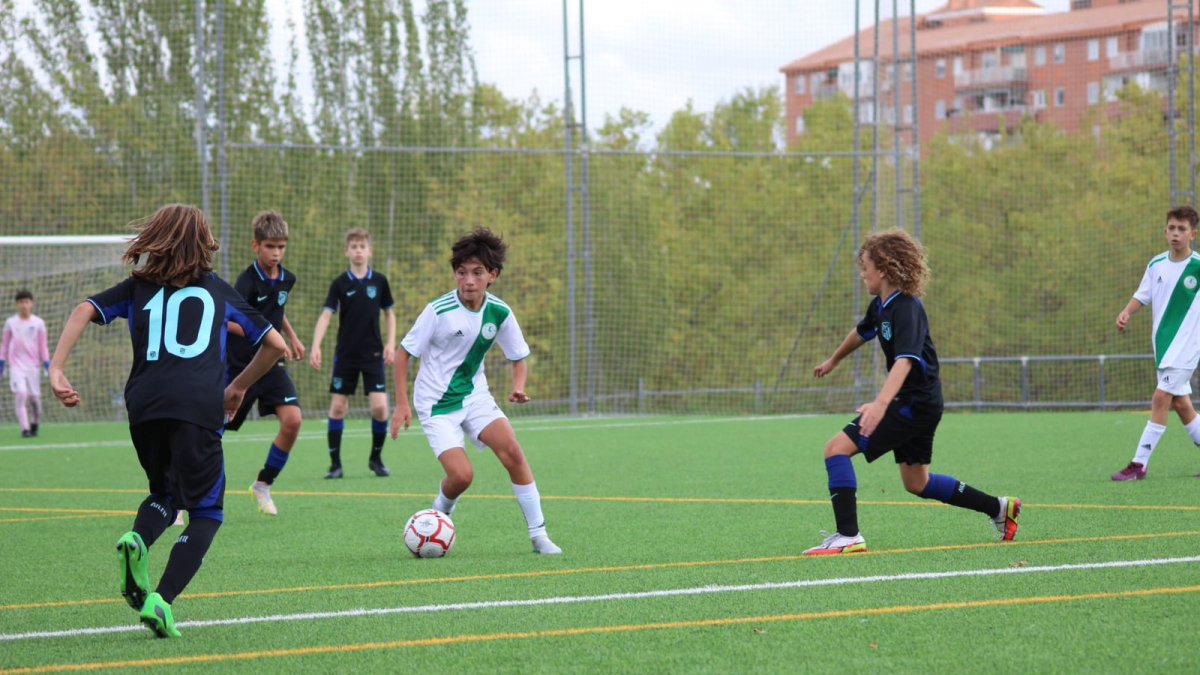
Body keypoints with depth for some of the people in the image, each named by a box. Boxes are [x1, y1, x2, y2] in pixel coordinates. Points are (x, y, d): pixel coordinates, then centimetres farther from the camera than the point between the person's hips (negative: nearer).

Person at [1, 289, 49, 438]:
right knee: (20, 395, -16)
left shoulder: (38, 323, 3)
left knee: (35, 398, 1)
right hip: (16, 365, -1)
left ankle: (35, 425, 24)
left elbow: (43, 345, 7)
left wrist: (47, 363, 0)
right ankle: (25, 429, -16)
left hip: (33, 365, 1)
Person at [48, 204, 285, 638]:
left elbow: (84, 311, 4)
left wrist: (56, 371, -1)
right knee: (206, 511, 8)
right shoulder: (218, 290, 22)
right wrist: (238, 388, 37)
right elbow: (275, 345, 24)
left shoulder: (138, 287, 22)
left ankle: (137, 541, -8)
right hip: (199, 407, -2)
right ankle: (162, 599, -12)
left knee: (165, 492, 25)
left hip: (144, 405, 2)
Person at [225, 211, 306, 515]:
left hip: (271, 364, 5)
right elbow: (229, 320, -31)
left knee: (292, 420, -14)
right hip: (239, 364, -5)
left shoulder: (286, 279, 4)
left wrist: (292, 337, 20)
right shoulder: (248, 281, -17)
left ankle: (263, 484, 6)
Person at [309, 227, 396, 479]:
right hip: (345, 354, 0)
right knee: (337, 407, -1)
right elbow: (326, 315, -9)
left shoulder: (379, 281, 1)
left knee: (380, 407, -10)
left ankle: (376, 458, 10)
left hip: (373, 354, 0)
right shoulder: (340, 284, -3)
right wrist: (316, 346, -21)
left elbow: (389, 313, 13)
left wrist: (391, 343, 1)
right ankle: (335, 463, 8)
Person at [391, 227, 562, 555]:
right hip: (436, 404, -3)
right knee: (462, 475, -17)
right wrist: (402, 403, -12)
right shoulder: (439, 311, -17)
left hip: (474, 395, 3)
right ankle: (441, 512, 19)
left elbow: (518, 358, 7)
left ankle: (538, 534, -10)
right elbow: (404, 353, -8)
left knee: (511, 450, -18)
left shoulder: (499, 313, -6)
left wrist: (518, 387, -13)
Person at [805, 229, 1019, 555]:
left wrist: (881, 403, -50)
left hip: (917, 402, -10)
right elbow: (862, 333, 30)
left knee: (837, 448, -17)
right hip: (911, 403, 10)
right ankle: (999, 508, 31)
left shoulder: (906, 309, -21)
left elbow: (905, 360, -36)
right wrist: (833, 361, 47)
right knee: (917, 483, 21)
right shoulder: (881, 306, 7)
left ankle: (848, 536, -20)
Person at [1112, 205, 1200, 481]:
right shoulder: (1156, 265, 4)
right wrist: (1126, 312, -9)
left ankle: (1139, 464, -11)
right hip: (1163, 342, 5)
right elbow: (1142, 295, 8)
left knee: (1161, 399, -12)